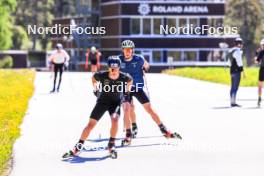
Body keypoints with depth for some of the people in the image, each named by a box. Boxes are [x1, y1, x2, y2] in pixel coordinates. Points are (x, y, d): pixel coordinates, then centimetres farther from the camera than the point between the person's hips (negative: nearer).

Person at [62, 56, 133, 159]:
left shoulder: (124, 77, -22)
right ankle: (77, 148, 3)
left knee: (115, 120, -29)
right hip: (103, 100, 0)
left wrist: (126, 91, 1)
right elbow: (93, 78, 2)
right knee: (91, 124, -5)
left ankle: (111, 145, -11)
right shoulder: (102, 75, -23)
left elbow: (130, 80, 4)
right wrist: (95, 89, 3)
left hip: (116, 101, 0)